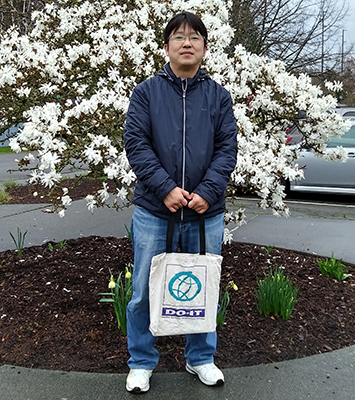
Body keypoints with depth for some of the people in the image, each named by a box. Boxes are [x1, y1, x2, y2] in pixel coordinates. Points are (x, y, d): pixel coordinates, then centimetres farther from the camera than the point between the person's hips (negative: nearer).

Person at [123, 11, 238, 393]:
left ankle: (201, 357, 36)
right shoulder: (146, 92, 3)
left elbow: (227, 147, 1)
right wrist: (165, 188, -17)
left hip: (206, 212, 2)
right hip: (153, 210, -1)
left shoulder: (219, 95, 8)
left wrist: (208, 191, -14)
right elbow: (135, 142, -6)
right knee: (144, 291, 8)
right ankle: (141, 362, 29)